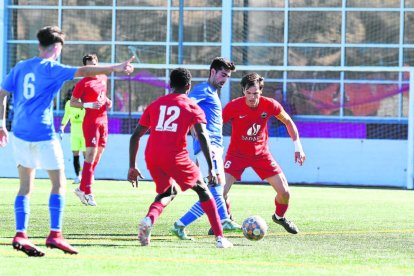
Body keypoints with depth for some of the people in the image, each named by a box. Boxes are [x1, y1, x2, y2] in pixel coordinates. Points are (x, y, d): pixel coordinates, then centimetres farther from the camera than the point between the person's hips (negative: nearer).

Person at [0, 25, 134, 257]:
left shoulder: (20, 67, 10)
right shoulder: (51, 69, -8)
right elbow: (83, 71, -19)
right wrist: (114, 68, -21)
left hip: (19, 133, 6)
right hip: (43, 134, -6)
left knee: (26, 186, 9)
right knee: (59, 183, 3)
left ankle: (21, 235, 0)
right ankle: (55, 234, -5)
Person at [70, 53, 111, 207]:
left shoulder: (103, 78, 12)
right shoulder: (83, 83, -9)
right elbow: (72, 103, -8)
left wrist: (107, 101, 9)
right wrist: (89, 105, -20)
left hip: (103, 121, 8)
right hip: (90, 122, -8)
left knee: (98, 155, 9)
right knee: (91, 155, -13)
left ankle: (82, 188, 17)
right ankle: (87, 193, -13)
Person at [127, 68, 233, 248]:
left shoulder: (155, 104, 21)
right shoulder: (192, 107, 9)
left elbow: (135, 136, 18)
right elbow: (202, 136, -6)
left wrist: (132, 167, 22)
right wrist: (211, 169, -8)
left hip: (151, 157, 4)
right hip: (176, 157, -4)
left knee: (168, 192, 26)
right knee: (202, 191, 15)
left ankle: (149, 219, -5)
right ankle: (220, 238, 8)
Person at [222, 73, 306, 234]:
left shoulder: (270, 105, -15)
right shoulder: (234, 106, -22)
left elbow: (288, 122, 3)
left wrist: (298, 147, 1)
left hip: (261, 153, 2)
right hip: (237, 153, -2)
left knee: (284, 192, -2)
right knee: (222, 191, -19)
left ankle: (279, 216, 31)